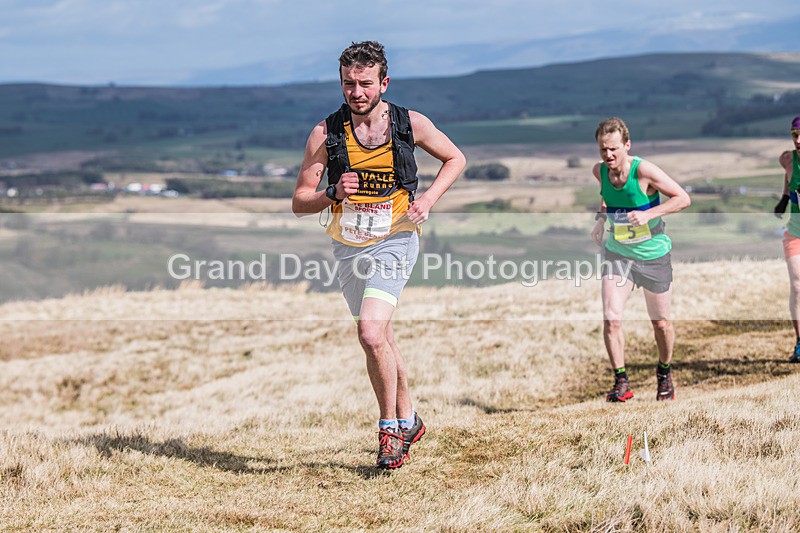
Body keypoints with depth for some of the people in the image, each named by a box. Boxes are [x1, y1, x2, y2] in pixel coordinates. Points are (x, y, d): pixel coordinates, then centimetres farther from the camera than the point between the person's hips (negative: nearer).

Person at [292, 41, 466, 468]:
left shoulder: (412, 124, -7)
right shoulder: (326, 133, -7)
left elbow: (455, 159, 11)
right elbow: (299, 203, -4)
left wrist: (427, 199, -5)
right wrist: (334, 194, -24)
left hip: (394, 242, -3)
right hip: (349, 247, 3)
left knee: (371, 332, -23)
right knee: (380, 339, 16)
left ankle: (390, 426, -5)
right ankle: (408, 420, 37)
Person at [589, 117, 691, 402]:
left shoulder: (643, 170, -23)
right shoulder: (599, 171, -7)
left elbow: (683, 198, -19)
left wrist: (649, 214, -30)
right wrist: (601, 217, 1)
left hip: (653, 255, -3)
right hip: (617, 253, 3)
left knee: (661, 324, 10)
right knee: (611, 320, -14)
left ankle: (664, 374, 37)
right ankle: (621, 382, -2)